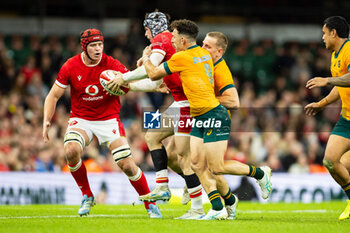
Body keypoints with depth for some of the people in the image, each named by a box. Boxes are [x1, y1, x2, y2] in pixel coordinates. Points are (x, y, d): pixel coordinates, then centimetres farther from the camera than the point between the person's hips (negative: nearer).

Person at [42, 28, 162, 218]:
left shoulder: (111, 65, -12)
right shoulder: (70, 67, -8)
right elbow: (53, 96, 0)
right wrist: (46, 121, -10)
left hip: (108, 119, -1)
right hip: (80, 120, 1)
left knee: (126, 164, -11)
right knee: (71, 151, -28)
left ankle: (150, 204, 9)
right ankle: (87, 196, -5)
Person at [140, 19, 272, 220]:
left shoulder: (182, 58, -14)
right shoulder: (203, 54, 11)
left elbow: (154, 74, -5)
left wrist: (146, 58, 16)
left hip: (213, 116, -10)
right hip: (201, 118, 10)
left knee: (216, 168, -7)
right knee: (197, 163, 2)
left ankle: (260, 173, 10)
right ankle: (218, 208, 0)